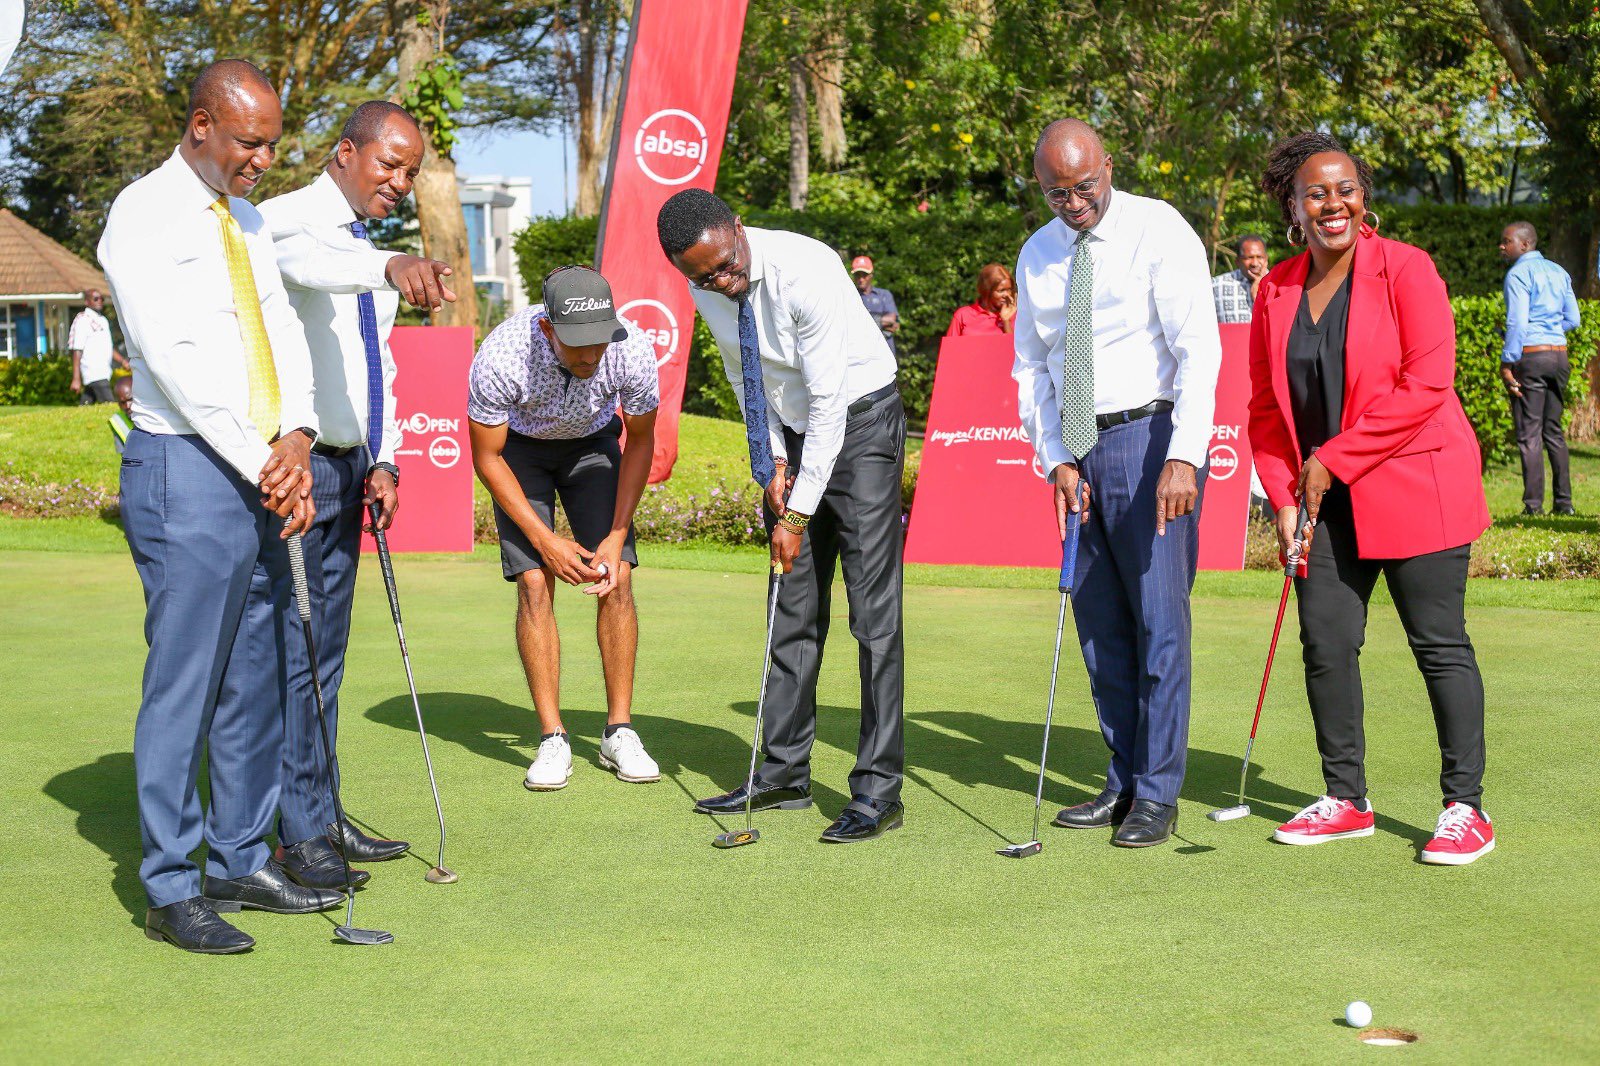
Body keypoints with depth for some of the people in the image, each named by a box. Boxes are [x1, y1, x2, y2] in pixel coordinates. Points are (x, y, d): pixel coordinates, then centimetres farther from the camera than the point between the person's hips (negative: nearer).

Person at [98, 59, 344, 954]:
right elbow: (176, 360, -15)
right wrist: (260, 463, -14)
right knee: (184, 686, -5)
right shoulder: (144, 217, -8)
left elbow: (284, 330, 10)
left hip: (264, 475, 8)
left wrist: (297, 437, -8)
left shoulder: (248, 220, 16)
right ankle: (172, 890, 3)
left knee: (258, 679, 11)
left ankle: (242, 861, 21)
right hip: (189, 471, -8)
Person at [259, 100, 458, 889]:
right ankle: (299, 833, -3)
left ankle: (321, 818, 20)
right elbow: (305, 260, -35)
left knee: (326, 652, 12)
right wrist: (390, 267, -55)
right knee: (290, 650, -7)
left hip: (347, 465, 8)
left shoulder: (372, 252, 17)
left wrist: (383, 461, 7)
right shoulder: (286, 219, -9)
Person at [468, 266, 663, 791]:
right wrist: (545, 539, -23)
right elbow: (487, 458, -19)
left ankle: (620, 732, -2)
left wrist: (616, 537, -16)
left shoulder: (634, 350, -32)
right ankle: (553, 741, -7)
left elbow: (640, 440, -12)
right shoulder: (500, 357, -37)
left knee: (617, 579, -12)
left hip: (593, 443, 2)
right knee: (535, 584, -15)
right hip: (519, 448, -1)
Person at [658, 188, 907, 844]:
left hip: (860, 417, -7)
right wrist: (772, 463, -1)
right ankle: (784, 772, 15)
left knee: (873, 605, -11)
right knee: (792, 605, 7)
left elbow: (828, 403, -26)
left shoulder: (805, 270, -28)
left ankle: (878, 789, -10)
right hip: (792, 431, 7)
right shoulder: (706, 289, -7)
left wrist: (798, 515, -23)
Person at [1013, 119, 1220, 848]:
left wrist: (1183, 457, -27)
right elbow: (1031, 368, 14)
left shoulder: (1160, 232, -8)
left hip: (1150, 435, -6)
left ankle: (1158, 794, 3)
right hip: (1076, 449, 6)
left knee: (1158, 616, -5)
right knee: (1097, 621, 9)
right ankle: (1123, 783, 19)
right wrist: (1055, 459, 0)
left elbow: (1199, 350, -16)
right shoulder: (1037, 255, 10)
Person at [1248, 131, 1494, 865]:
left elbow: (1426, 384, -16)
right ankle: (1346, 800, 19)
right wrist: (1284, 497, 0)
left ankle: (1465, 809, 6)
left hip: (1414, 488, -5)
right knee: (1326, 643, 6)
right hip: (1324, 500, 5)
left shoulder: (1406, 269, -8)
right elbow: (1267, 404, 11)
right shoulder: (1277, 290, 7)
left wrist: (1334, 460, -15)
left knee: (1440, 643, -1)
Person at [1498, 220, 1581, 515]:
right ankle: (1563, 501, 12)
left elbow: (1518, 322, -16)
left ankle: (1534, 504, -7)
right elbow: (1573, 319, 16)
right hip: (1560, 355, 7)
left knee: (1529, 434, -5)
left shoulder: (1519, 273, -8)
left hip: (1530, 357, -7)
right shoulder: (1558, 272, 15)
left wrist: (1507, 363, -14)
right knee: (1553, 430, 13)